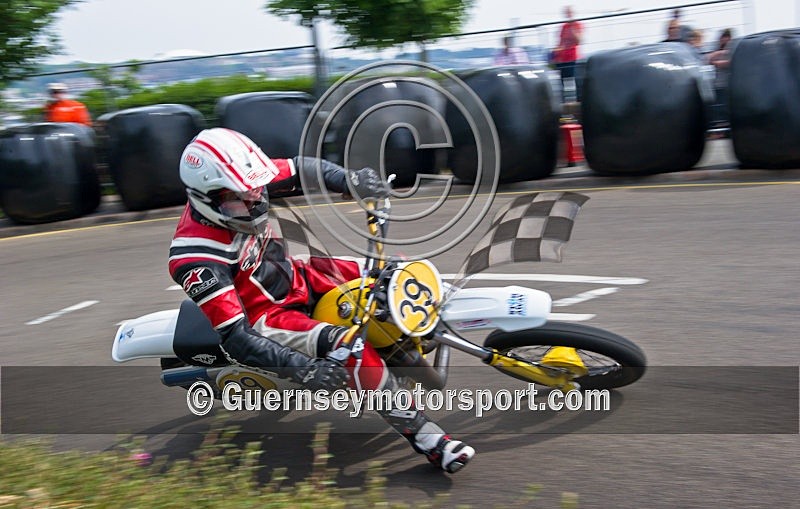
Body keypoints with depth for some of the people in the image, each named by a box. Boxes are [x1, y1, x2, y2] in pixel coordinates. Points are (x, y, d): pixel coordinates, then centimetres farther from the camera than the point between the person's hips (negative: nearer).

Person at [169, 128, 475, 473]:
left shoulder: (236, 183, -14)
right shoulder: (196, 258, -32)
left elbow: (301, 168, -1)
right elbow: (235, 337, -33)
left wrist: (350, 179, -21)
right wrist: (304, 370, -40)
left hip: (296, 277, 8)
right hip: (264, 317, -8)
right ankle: (424, 437, -20)